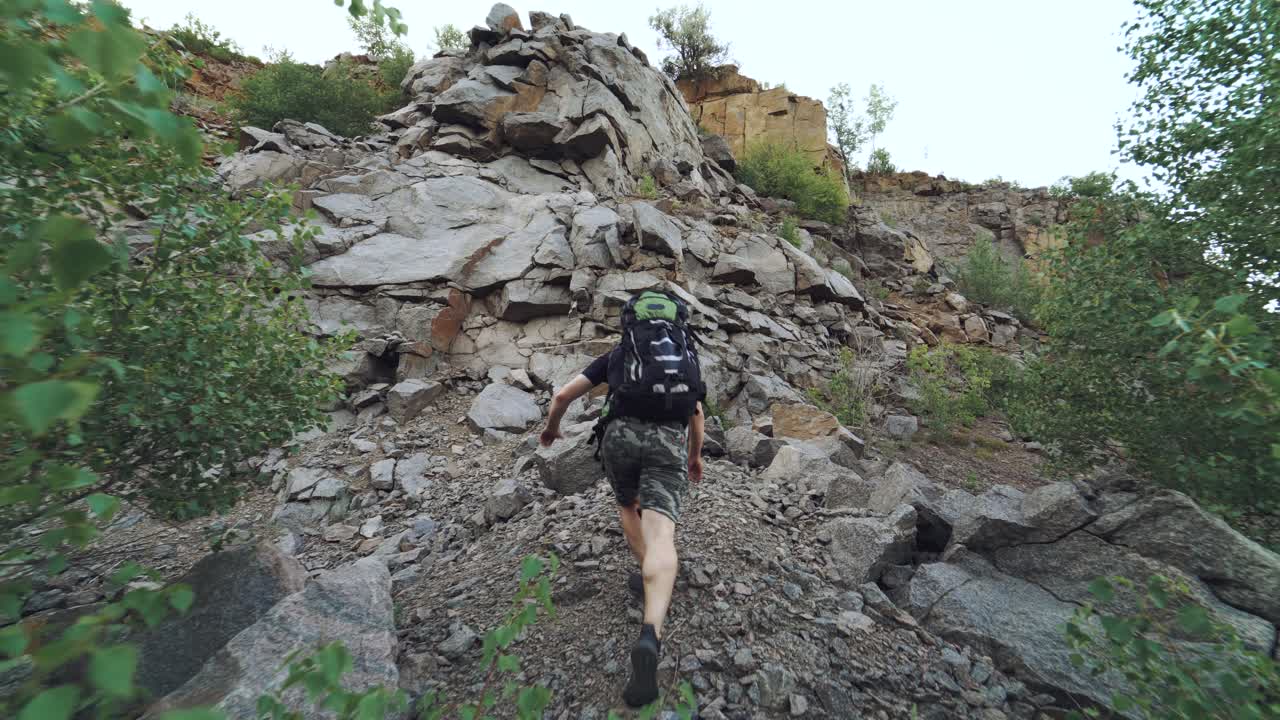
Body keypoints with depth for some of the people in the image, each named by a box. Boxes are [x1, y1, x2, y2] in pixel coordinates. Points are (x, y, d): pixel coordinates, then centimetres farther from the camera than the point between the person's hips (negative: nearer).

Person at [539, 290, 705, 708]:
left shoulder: (615, 354, 25)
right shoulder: (685, 354, 30)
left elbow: (563, 395, 21)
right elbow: (696, 413, 33)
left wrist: (551, 429, 40)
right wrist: (695, 455, 48)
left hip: (621, 434, 0)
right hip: (668, 441, 0)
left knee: (627, 504, 30)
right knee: (660, 536, -10)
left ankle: (652, 578, 25)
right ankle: (650, 637, -31)